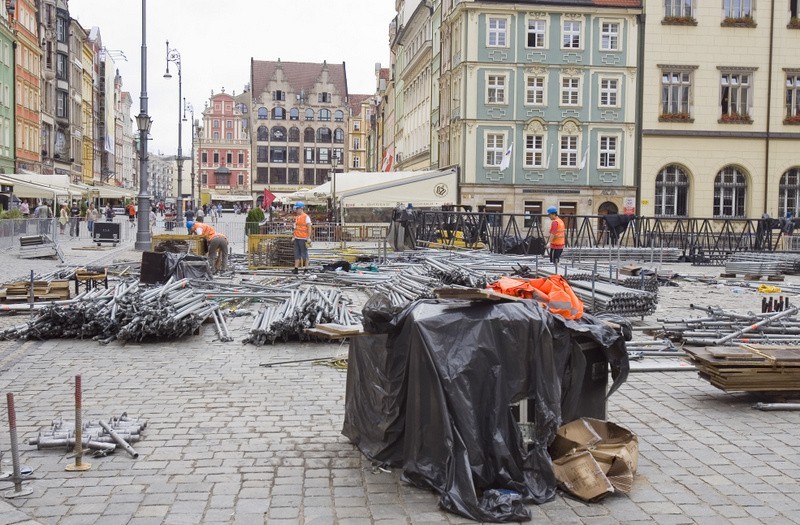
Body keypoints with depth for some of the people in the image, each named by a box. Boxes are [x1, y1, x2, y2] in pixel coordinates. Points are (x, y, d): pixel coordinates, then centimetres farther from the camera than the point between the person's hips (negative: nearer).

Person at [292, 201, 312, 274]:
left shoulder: (306, 217, -7)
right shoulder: (297, 217, 15)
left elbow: (309, 228, -11)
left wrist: (308, 238, -17)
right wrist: (293, 237, 16)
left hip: (303, 238, -7)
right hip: (297, 238, 7)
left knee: (304, 254, -1)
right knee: (297, 254, 7)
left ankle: (306, 269, 6)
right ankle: (296, 268, 9)